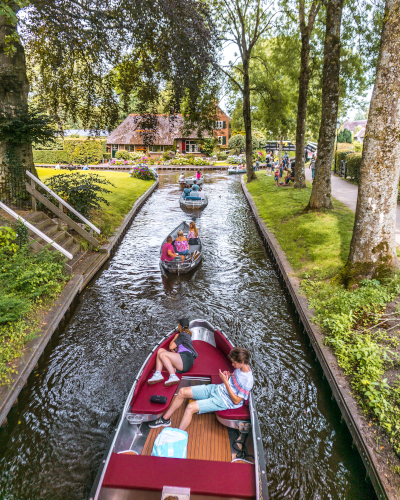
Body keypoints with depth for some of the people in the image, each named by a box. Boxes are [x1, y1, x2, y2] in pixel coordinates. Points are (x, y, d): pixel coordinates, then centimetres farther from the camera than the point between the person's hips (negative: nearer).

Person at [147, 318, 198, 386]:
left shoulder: (183, 335, -2)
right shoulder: (187, 334, 29)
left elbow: (171, 347, -6)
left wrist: (175, 338, 11)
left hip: (186, 360, -10)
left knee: (162, 354, -24)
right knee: (160, 350, 2)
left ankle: (173, 377, -30)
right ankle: (158, 374, -14)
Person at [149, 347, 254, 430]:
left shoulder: (248, 380, -25)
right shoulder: (240, 367, -1)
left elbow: (236, 401, -21)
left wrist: (226, 382, -26)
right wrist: (228, 375, -3)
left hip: (223, 401, -9)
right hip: (216, 389, 9)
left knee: (191, 408, -26)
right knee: (182, 391, -1)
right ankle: (165, 419, 16)